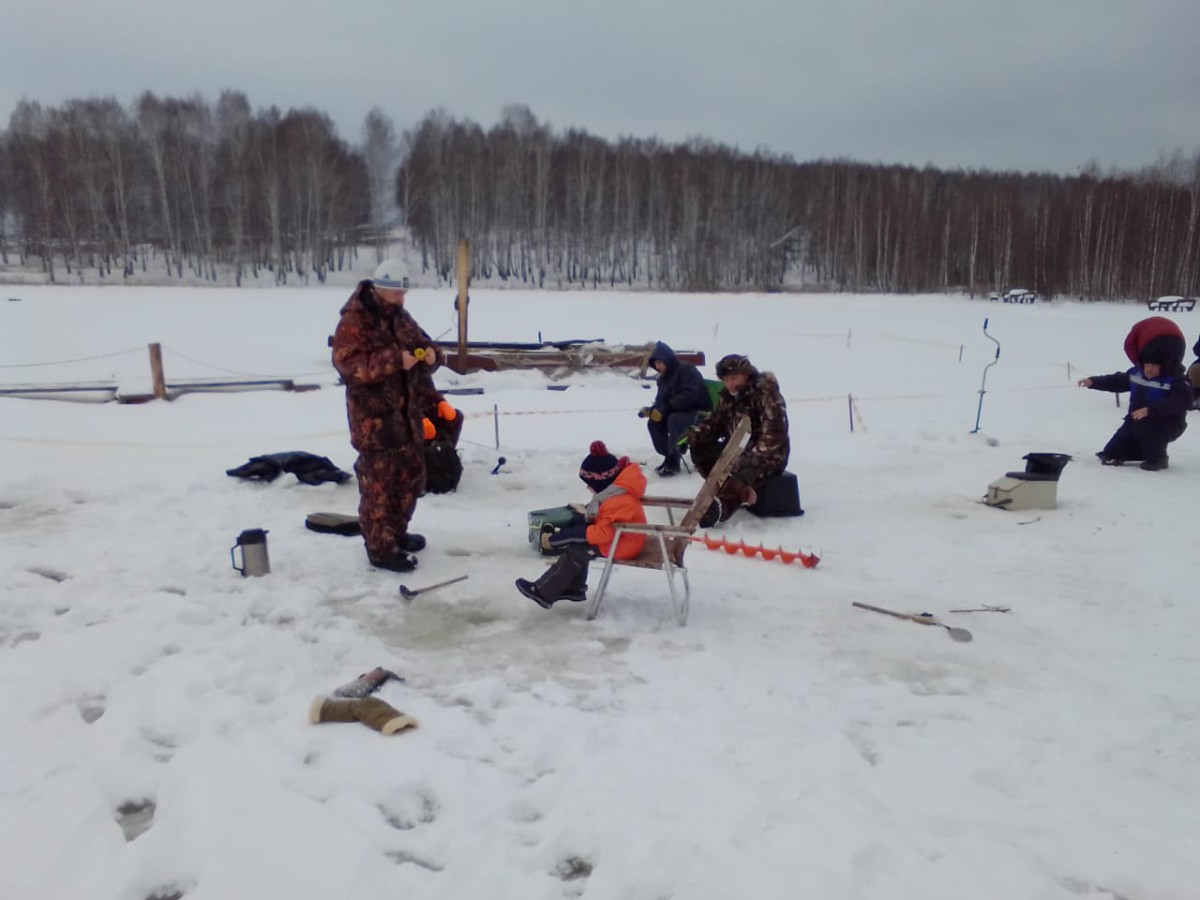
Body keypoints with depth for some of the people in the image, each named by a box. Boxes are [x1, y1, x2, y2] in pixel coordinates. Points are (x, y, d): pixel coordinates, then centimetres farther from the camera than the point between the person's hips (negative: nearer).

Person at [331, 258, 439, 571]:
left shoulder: (402, 317, 11)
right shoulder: (354, 321, -13)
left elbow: (422, 344, 18)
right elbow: (348, 364, -23)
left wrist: (430, 355, -7)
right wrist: (395, 360, -31)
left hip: (407, 412, 8)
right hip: (374, 417, -8)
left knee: (411, 475, 17)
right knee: (378, 483, -3)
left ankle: (397, 532, 34)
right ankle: (380, 548, 6)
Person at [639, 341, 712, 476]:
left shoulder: (687, 370, -16)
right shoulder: (663, 378, 9)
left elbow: (689, 396, -28)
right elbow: (661, 402, 6)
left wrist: (666, 408, -30)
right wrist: (650, 410, -17)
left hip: (700, 414, -8)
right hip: (679, 412, 8)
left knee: (674, 419, -34)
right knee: (653, 422, -11)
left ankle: (674, 460, -23)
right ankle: (668, 456, -4)